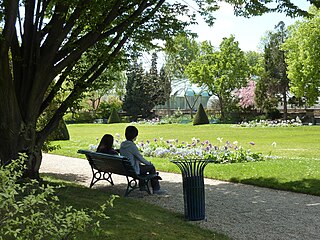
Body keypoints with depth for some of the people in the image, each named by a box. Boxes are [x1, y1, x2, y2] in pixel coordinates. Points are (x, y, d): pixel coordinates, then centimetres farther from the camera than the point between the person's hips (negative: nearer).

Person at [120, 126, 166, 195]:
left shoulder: (122, 144, 3)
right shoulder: (132, 146, -23)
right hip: (132, 170, -9)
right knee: (151, 167, 7)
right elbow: (140, 158, -16)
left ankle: (142, 186, 39)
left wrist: (139, 161, 18)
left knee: (142, 165, 31)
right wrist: (149, 163, 1)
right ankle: (156, 189, 12)